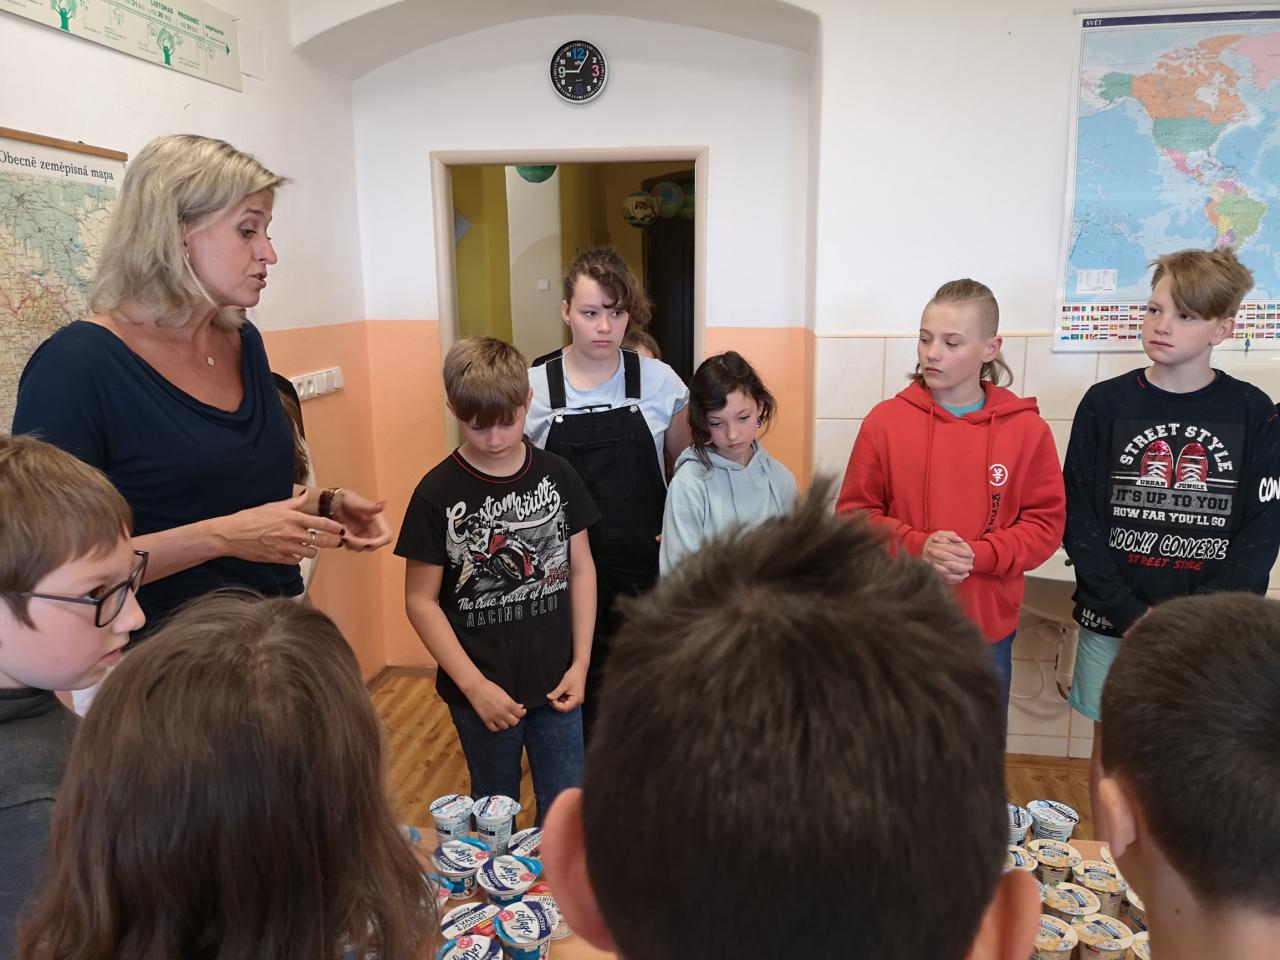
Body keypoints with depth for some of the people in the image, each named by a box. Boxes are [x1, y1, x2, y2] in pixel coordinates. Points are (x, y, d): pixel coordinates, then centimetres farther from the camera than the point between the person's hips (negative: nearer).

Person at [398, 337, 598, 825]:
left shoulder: (556, 476, -2)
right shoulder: (438, 493, -11)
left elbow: (581, 569, 3)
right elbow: (421, 600, -9)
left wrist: (580, 663, -2)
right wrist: (474, 685, -13)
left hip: (555, 684, 2)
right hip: (482, 692, -2)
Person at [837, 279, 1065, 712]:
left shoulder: (1027, 428, -4)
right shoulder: (885, 419, -4)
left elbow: (1045, 523, -1)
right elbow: (854, 512, -1)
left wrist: (978, 555, -17)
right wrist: (916, 546, -17)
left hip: (988, 628, 1)